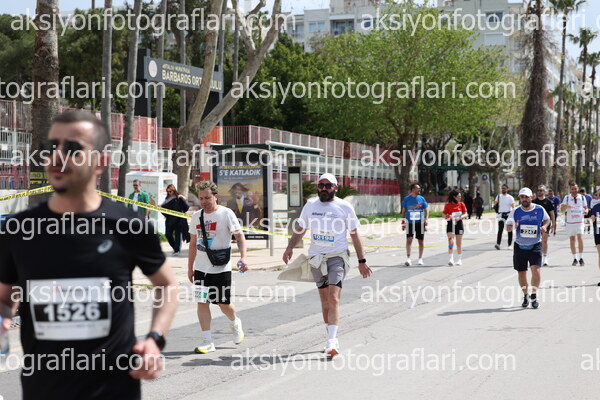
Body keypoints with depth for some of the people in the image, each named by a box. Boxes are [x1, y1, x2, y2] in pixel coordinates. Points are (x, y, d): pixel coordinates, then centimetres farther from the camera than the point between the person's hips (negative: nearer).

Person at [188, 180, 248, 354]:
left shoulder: (226, 214, -7)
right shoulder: (196, 216, 8)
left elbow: (239, 236, -10)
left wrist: (243, 257, -25)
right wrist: (190, 267, 15)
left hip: (221, 268, -4)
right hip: (201, 268, 4)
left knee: (223, 303, 3)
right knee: (202, 302, -2)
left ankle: (235, 323, 36)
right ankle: (207, 341, 3)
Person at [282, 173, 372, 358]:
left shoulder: (345, 207, -1)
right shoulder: (310, 205, 8)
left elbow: (354, 235, 4)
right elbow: (300, 228, 17)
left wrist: (362, 261, 3)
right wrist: (290, 247, 2)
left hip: (337, 257, -4)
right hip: (316, 258, 4)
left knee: (333, 297, -17)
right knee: (324, 299, 10)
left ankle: (331, 342, -22)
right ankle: (332, 339, 21)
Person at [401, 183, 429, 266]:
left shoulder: (421, 199, 4)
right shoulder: (406, 199, 2)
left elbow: (426, 210, 8)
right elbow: (403, 211, 8)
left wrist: (426, 219, -7)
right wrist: (403, 222, 5)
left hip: (419, 222, 1)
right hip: (410, 222, -1)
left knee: (421, 241, 6)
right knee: (409, 239, -11)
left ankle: (420, 258, 18)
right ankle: (408, 258, -8)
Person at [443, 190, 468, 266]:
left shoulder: (461, 204, 2)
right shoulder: (447, 205, -3)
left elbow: (465, 214, 1)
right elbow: (444, 216, 2)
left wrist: (460, 217, -17)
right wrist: (449, 217, -19)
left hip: (459, 224, 2)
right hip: (450, 224, -2)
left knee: (459, 243, 8)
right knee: (450, 241, -14)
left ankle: (459, 259, 19)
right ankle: (451, 259, -16)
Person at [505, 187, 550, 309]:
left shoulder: (540, 209, -3)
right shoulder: (515, 211, -2)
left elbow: (547, 219, 17)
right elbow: (507, 227, 0)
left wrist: (544, 226, -5)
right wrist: (512, 226, -23)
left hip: (535, 246, -1)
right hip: (520, 246, 1)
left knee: (535, 269, -18)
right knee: (521, 272, 6)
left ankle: (534, 296, -4)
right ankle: (525, 296, 26)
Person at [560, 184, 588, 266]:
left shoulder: (582, 198, 6)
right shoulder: (567, 197, 4)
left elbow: (586, 207, 13)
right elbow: (562, 209, -3)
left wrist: (586, 211, -10)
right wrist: (567, 206, -24)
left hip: (580, 221, -1)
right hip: (570, 222, 1)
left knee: (580, 238, -16)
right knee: (572, 240, 5)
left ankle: (581, 258, -8)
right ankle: (575, 259, 15)